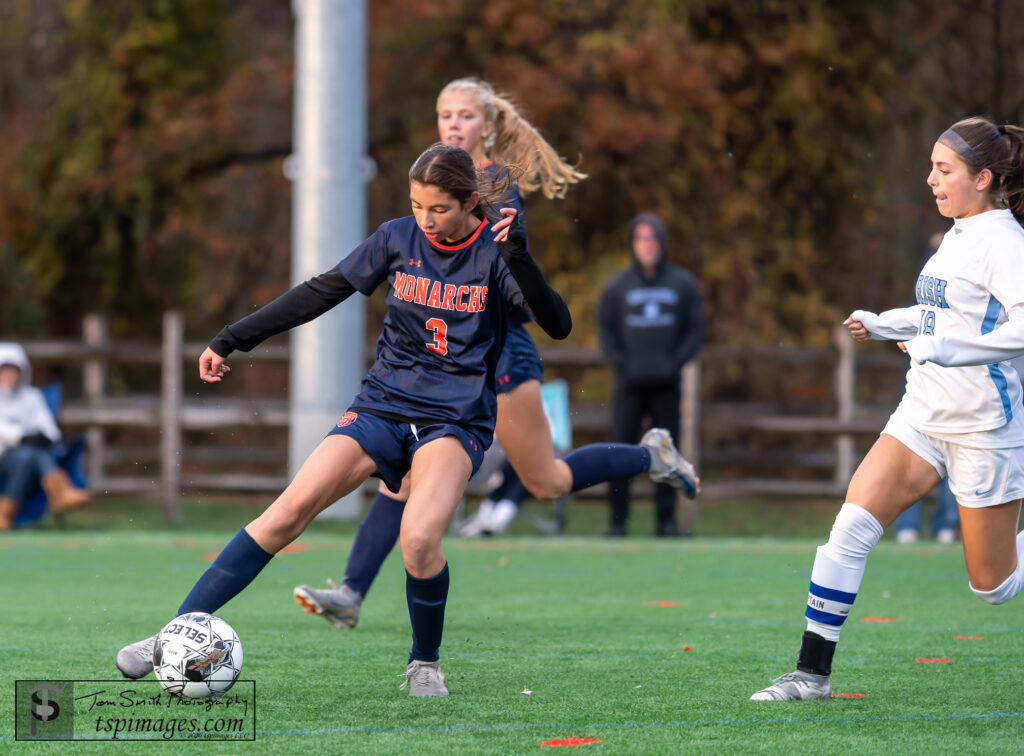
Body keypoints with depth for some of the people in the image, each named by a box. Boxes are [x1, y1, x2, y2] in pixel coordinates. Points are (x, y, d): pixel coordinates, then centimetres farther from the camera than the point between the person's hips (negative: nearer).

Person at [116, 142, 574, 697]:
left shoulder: (494, 252, -6)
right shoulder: (398, 239, 1)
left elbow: (558, 326, -16)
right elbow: (322, 292, 9)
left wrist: (519, 257, -31)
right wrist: (232, 338, 9)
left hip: (456, 420, -3)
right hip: (383, 404, 3)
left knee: (419, 538, -28)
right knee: (290, 511, -15)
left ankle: (425, 665, 0)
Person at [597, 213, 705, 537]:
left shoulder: (683, 284, 7)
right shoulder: (618, 286, 6)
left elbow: (695, 329, 7)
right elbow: (606, 330, 7)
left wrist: (675, 362, -6)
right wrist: (622, 364, -7)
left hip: (667, 384, 0)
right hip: (630, 384, 0)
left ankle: (667, 519, 6)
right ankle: (618, 518, 0)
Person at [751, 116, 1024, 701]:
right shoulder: (957, 235, 11)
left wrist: (940, 348, -29)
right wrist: (882, 324, 22)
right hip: (924, 413, 8)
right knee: (851, 526, -8)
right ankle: (813, 672, -5)